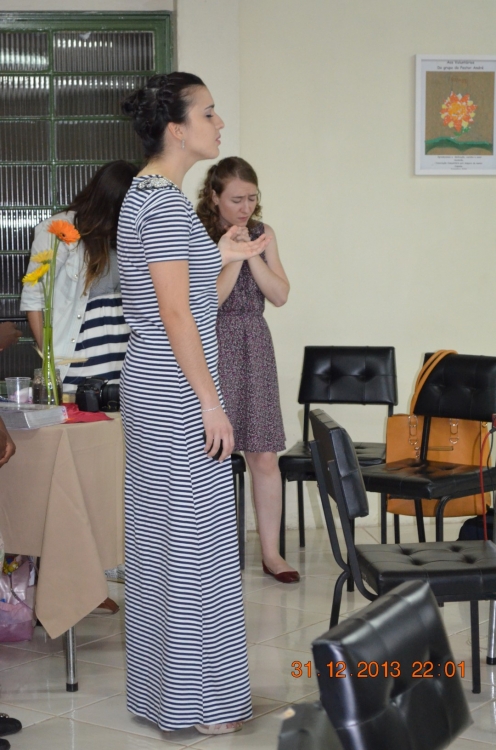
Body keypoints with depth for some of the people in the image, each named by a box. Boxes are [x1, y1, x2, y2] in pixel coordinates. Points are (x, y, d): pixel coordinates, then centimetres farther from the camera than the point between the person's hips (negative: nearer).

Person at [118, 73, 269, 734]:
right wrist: (211, 403, -18)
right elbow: (175, 313, -21)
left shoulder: (144, 194, 13)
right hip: (177, 391, -10)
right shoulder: (167, 203, -18)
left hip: (153, 387, 10)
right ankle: (197, 701, 8)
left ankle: (159, 685, 26)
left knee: (159, 534, 15)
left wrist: (217, 258, 19)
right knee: (194, 539, -2)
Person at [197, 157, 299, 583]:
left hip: (254, 346, 4)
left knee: (265, 457, 4)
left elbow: (280, 295, 1)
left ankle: (271, 551, 13)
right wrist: (233, 256, -17)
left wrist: (251, 255, -9)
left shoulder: (262, 233, 8)